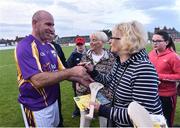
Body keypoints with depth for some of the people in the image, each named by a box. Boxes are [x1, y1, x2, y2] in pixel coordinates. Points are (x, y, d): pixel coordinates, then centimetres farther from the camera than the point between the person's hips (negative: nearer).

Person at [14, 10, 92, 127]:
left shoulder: (50, 46, 6)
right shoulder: (25, 46, -20)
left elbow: (61, 71, 8)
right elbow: (38, 80, -31)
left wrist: (80, 79, -9)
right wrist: (71, 71, -28)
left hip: (53, 101, 8)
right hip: (37, 107, -7)